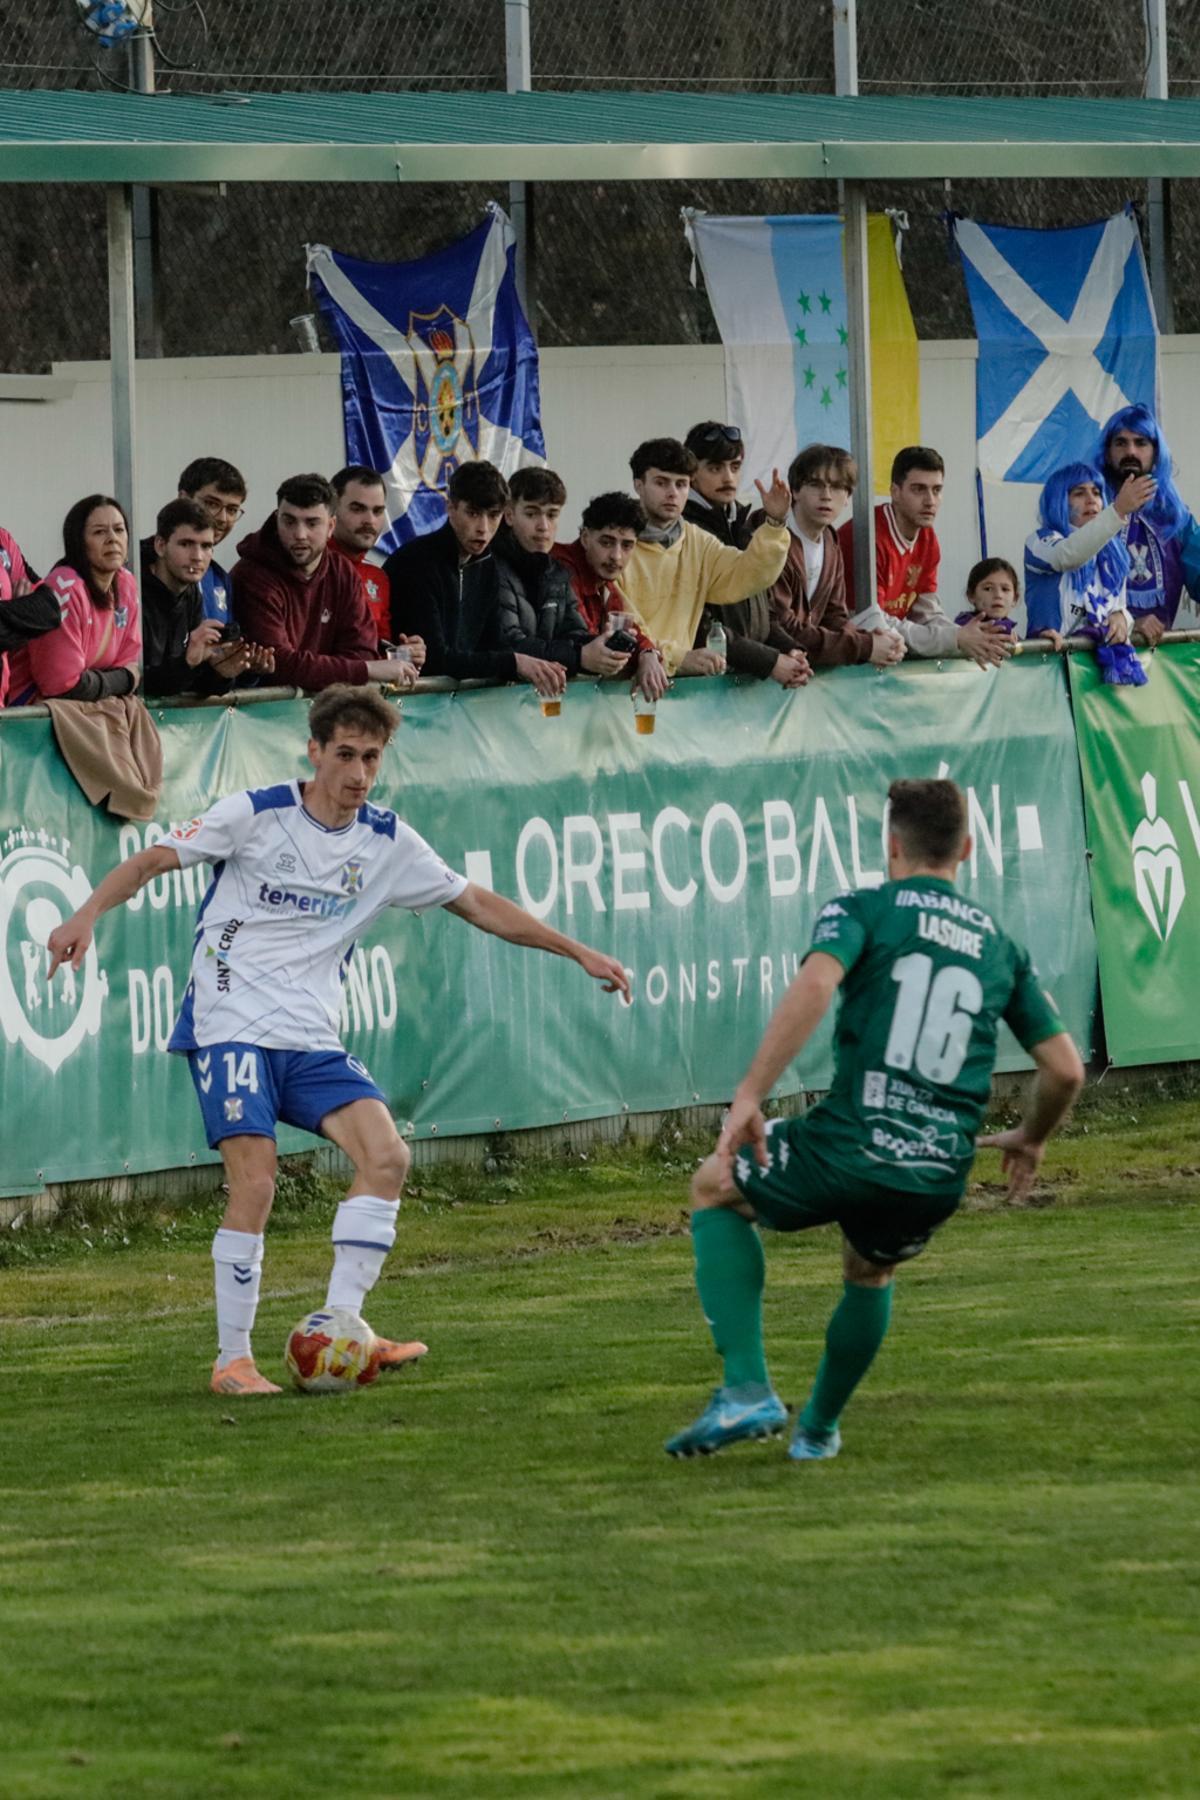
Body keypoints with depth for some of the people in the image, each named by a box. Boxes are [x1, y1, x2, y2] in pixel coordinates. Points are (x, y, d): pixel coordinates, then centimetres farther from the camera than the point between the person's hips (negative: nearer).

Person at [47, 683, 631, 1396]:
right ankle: (233, 1360, -7)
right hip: (232, 1024, -5)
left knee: (387, 1155, -15)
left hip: (311, 1038, 5)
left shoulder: (388, 842, 8)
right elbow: (151, 861, -7)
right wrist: (87, 916, -24)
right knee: (255, 1182, -18)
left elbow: (478, 904, 17)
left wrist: (578, 952, 17)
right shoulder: (257, 814, -4)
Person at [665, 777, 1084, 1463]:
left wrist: (749, 1096, -20)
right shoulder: (1001, 947, 15)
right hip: (940, 1177, 4)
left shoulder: (862, 911, 3)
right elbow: (1066, 1070, 13)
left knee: (714, 1188, 25)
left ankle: (748, 1390, 10)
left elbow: (815, 986, -19)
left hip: (850, 1145, -4)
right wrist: (1031, 1140, 34)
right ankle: (819, 1428, 47)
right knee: (871, 1272, 38)